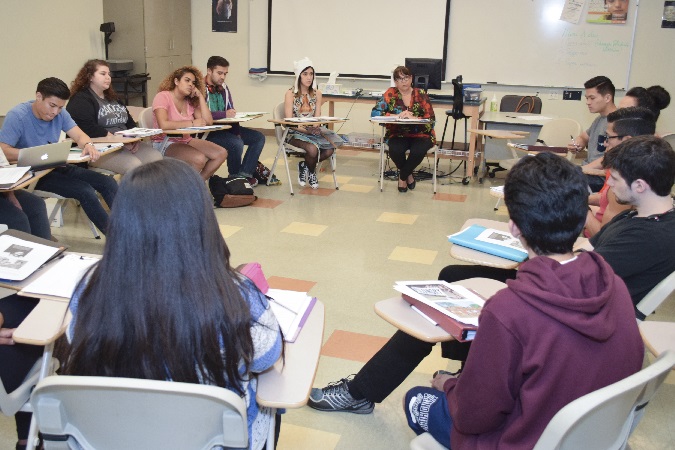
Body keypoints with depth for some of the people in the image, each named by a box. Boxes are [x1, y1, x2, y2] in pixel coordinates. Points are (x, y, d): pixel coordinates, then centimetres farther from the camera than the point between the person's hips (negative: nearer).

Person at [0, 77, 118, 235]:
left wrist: (88, 145, -28)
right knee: (85, 191, -25)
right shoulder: (17, 116, -18)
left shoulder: (60, 113, 0)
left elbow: (79, 135, -2)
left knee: (108, 183, -7)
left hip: (57, 167, 7)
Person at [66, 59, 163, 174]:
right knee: (134, 165, -31)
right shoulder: (80, 100, -2)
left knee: (157, 158, -16)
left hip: (127, 145, 8)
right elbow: (89, 129, -17)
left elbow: (130, 122, 23)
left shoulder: (112, 97, 25)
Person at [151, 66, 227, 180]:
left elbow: (208, 122, -2)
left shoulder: (191, 101, 10)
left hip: (186, 140, 8)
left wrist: (200, 97, -2)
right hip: (165, 144, -7)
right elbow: (163, 124, -27)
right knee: (199, 159, -31)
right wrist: (192, 123, -22)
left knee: (221, 153, -9)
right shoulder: (163, 97, -10)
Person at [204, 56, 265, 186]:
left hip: (226, 128, 9)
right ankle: (235, 177, -7)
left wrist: (237, 131, -2)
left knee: (259, 137, 2)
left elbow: (231, 114, 14)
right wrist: (224, 114, -26)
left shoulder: (224, 88, 12)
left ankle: (244, 173, -5)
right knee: (237, 143, -32)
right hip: (208, 131, -9)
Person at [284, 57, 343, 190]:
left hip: (312, 130, 4)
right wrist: (307, 130, -25)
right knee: (313, 149, -34)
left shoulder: (317, 93, 7)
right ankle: (311, 173, 1)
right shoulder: (291, 93, -6)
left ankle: (304, 166, 2)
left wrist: (316, 128, -21)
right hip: (295, 133, -4)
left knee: (329, 150, -25)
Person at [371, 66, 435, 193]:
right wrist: (397, 115, -20)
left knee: (418, 151, -33)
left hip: (420, 134, 0)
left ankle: (402, 177, -2)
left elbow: (431, 119, -6)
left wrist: (413, 118, -24)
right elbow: (375, 112, -7)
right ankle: (408, 175, 0)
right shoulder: (390, 94, 2)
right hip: (398, 134, 0)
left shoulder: (421, 94, 1)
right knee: (395, 149, -33)